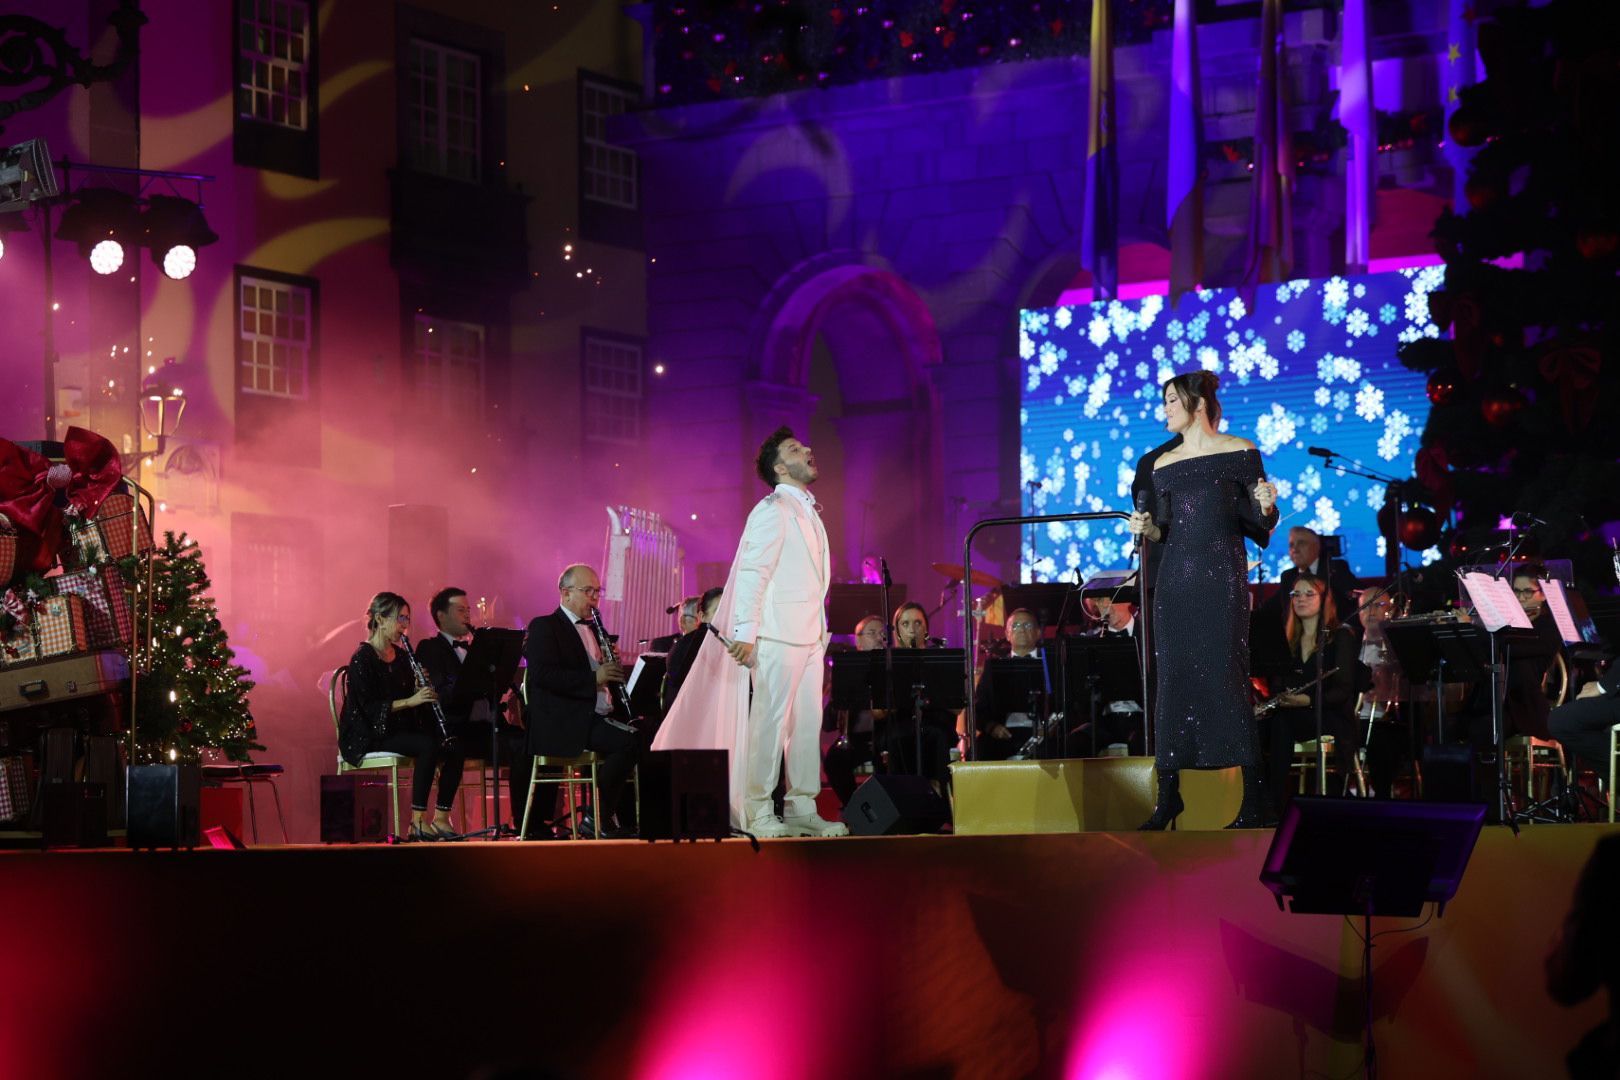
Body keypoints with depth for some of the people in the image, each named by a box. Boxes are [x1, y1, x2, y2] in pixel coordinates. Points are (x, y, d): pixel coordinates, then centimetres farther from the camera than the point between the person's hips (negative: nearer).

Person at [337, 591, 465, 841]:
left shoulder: (401, 656, 14)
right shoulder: (362, 659, -11)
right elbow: (369, 707, -19)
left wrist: (422, 690, -5)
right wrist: (410, 701, -26)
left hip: (399, 729, 8)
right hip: (370, 735, -8)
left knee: (453, 749, -15)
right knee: (428, 746, -32)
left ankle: (441, 818, -13)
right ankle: (418, 821, -29)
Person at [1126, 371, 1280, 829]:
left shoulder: (1240, 453, 1)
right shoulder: (1163, 464, 14)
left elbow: (1261, 524, 1)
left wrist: (1266, 507, -20)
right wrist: (1146, 529, -4)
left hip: (1222, 576, -5)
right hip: (1175, 579, 5)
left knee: (1226, 677, -9)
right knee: (1173, 678, 2)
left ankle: (1253, 799, -6)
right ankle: (1168, 794, 6)